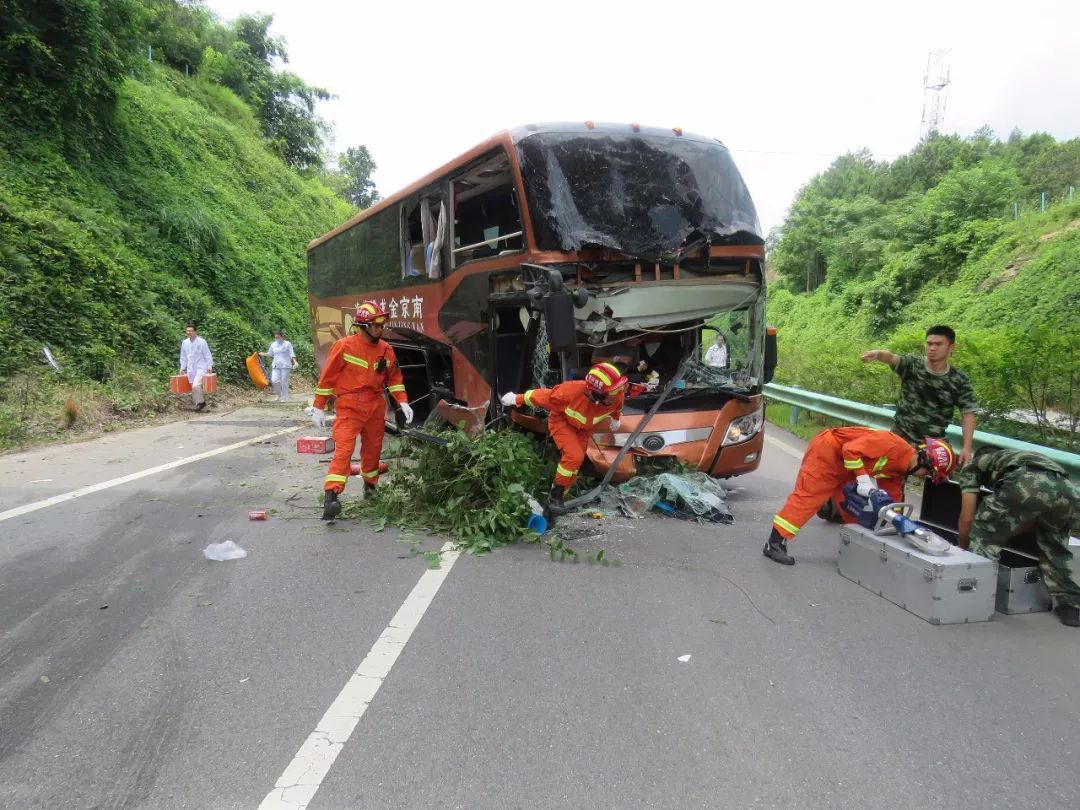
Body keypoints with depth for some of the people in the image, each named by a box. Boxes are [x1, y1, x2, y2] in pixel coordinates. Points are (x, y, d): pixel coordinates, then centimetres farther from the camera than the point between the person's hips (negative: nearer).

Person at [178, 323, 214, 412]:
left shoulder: (202, 342, -8)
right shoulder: (184, 343, 7)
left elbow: (208, 355, -5)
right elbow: (183, 357, 16)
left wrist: (209, 366, -10)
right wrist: (182, 368, 14)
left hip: (201, 368, -6)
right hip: (190, 370, 6)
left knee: (196, 385, -20)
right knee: (194, 387, 6)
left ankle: (200, 402, -4)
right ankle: (201, 402, 18)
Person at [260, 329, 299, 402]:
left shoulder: (287, 344, -1)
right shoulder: (273, 344, 12)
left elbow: (292, 354, -4)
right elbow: (270, 353, 25)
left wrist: (295, 362, -17)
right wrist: (263, 354, 9)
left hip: (285, 366, -4)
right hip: (276, 366, 4)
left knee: (284, 382, -2)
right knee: (274, 380, -11)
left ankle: (284, 398, 8)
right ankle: (279, 394, 12)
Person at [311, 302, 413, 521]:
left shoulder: (385, 349, 5)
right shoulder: (344, 346, -9)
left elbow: (394, 377, 13)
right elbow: (327, 377, -5)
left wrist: (403, 402, 1)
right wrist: (318, 408, -4)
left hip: (376, 407, 5)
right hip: (349, 407, -5)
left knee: (373, 449, 16)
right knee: (344, 449, -17)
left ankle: (370, 486, 38)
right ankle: (330, 496, -22)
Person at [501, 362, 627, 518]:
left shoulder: (618, 395, -28)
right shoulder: (572, 391, -42)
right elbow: (543, 396, -28)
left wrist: (615, 418, 19)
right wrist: (517, 399, -15)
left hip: (584, 427, 5)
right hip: (562, 421, -5)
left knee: (576, 461, 9)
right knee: (574, 456, -23)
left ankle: (560, 494, 27)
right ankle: (554, 495, -6)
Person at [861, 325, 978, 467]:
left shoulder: (959, 380, -4)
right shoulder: (912, 364, -7)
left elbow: (968, 414, -2)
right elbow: (890, 357, -28)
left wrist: (967, 447, -11)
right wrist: (878, 353, -54)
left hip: (934, 442, 1)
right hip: (901, 435, -1)